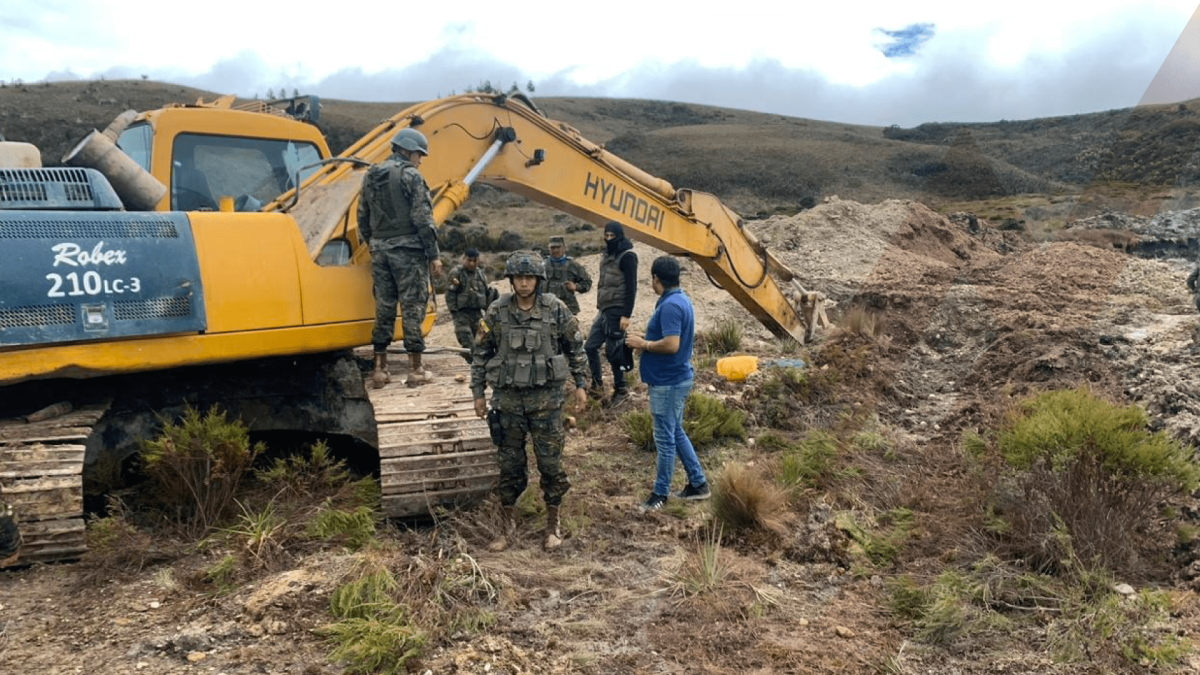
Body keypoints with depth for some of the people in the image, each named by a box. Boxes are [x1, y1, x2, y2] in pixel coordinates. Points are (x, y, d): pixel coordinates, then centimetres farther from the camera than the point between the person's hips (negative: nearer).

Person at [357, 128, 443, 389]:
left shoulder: (370, 177, 14)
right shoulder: (410, 176, -8)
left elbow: (363, 219, 18)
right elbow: (423, 219, -12)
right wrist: (434, 254, -8)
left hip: (380, 250, 6)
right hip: (408, 250, -6)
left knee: (383, 307, 11)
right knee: (412, 307, -1)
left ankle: (380, 368, 14)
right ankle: (415, 369, 3)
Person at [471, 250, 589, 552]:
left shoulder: (556, 310, -4)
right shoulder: (496, 312, -2)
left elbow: (575, 347, 6)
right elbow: (481, 353, 5)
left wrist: (581, 384, 5)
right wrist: (478, 392, 5)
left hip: (546, 397, -1)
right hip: (507, 397, 1)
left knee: (551, 462, 4)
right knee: (509, 464, 9)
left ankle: (553, 524, 21)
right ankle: (508, 523, 25)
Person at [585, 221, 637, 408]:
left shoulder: (627, 256, -12)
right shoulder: (607, 255, 14)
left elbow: (631, 288, -16)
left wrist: (626, 315, -20)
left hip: (617, 311, -8)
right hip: (604, 310, 8)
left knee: (613, 351, -3)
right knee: (590, 346, 8)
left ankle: (621, 389, 13)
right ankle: (597, 384, 21)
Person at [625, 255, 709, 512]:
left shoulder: (670, 306, -22)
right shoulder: (681, 299, 10)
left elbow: (671, 344, -30)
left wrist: (643, 344, -16)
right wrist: (646, 338, 12)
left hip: (668, 382, -10)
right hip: (675, 378, 10)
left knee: (665, 438, 2)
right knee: (676, 433, 20)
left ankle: (660, 493, 15)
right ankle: (698, 484, 28)